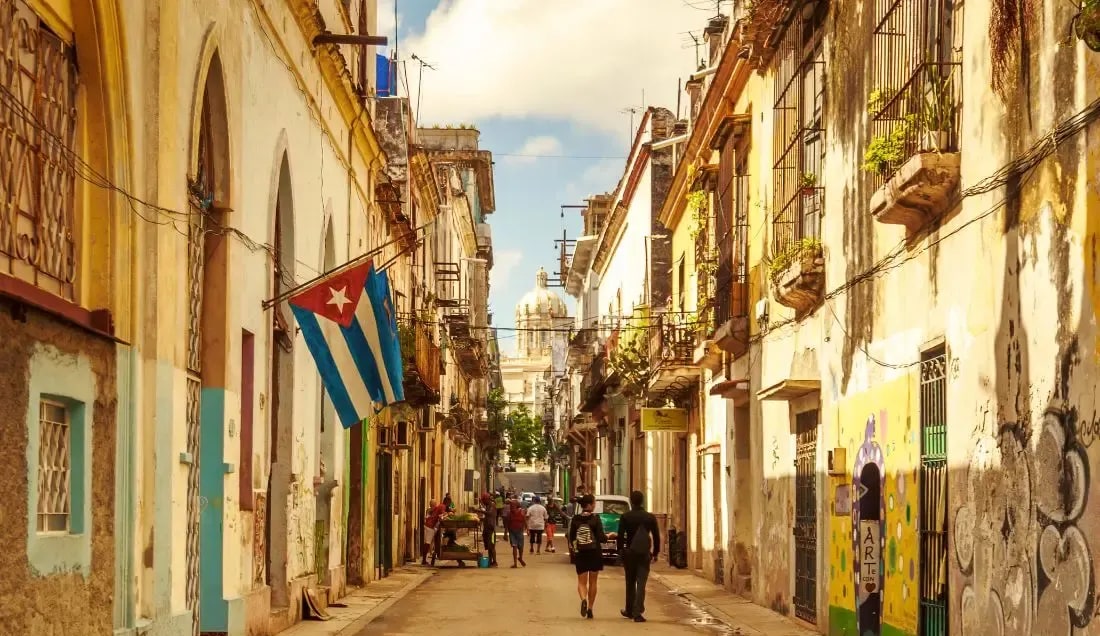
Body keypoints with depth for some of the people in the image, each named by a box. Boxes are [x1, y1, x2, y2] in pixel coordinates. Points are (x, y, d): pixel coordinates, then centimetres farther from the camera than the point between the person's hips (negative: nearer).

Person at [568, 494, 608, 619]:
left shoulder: (575, 519, -2)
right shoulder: (595, 518, -11)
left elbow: (571, 538, 3)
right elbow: (601, 537, -13)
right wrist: (609, 536, 8)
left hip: (580, 553, 1)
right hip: (594, 553, -1)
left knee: (582, 581, 5)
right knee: (592, 582, 12)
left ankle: (583, 599, -25)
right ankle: (590, 609, 13)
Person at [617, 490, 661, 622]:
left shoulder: (625, 517, -5)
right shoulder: (650, 517, -1)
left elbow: (620, 536, -6)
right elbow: (656, 536, 2)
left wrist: (620, 551, 4)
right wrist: (655, 553, 11)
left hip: (629, 552, 0)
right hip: (644, 553, 0)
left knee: (630, 583, 15)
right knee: (641, 583, -2)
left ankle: (629, 610, 26)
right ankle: (638, 612, -11)